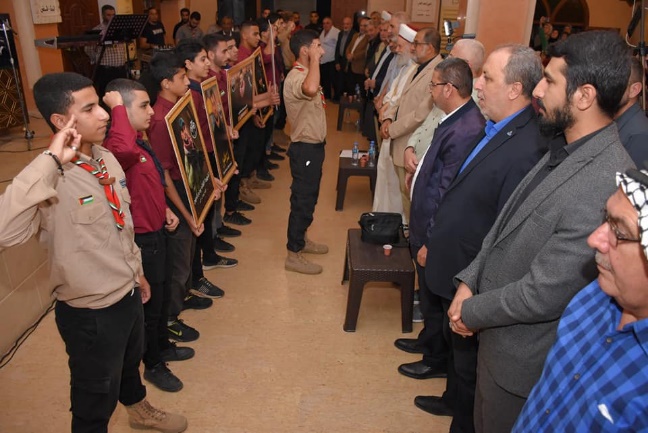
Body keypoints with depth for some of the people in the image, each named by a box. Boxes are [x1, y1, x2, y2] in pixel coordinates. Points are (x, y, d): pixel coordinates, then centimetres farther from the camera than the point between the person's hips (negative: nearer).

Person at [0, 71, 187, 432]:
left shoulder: (107, 159, -3)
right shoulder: (51, 180, -28)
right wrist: (51, 162, -42)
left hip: (128, 294, 8)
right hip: (90, 312, -7)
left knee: (131, 362, 34)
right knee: (96, 398, 17)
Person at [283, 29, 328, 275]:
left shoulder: (306, 73, 10)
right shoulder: (295, 78, -24)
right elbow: (310, 90, -48)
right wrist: (314, 59, -34)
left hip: (314, 145, 10)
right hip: (305, 148, -10)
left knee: (309, 197, 20)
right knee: (302, 200, -1)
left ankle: (301, 240, 36)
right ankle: (294, 255, 11)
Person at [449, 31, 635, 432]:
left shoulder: (606, 185, -31)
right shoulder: (563, 151, -1)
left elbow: (543, 294, -28)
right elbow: (506, 225, 6)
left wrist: (473, 312, -13)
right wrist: (469, 281, -3)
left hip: (524, 360, -8)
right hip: (497, 335, 8)